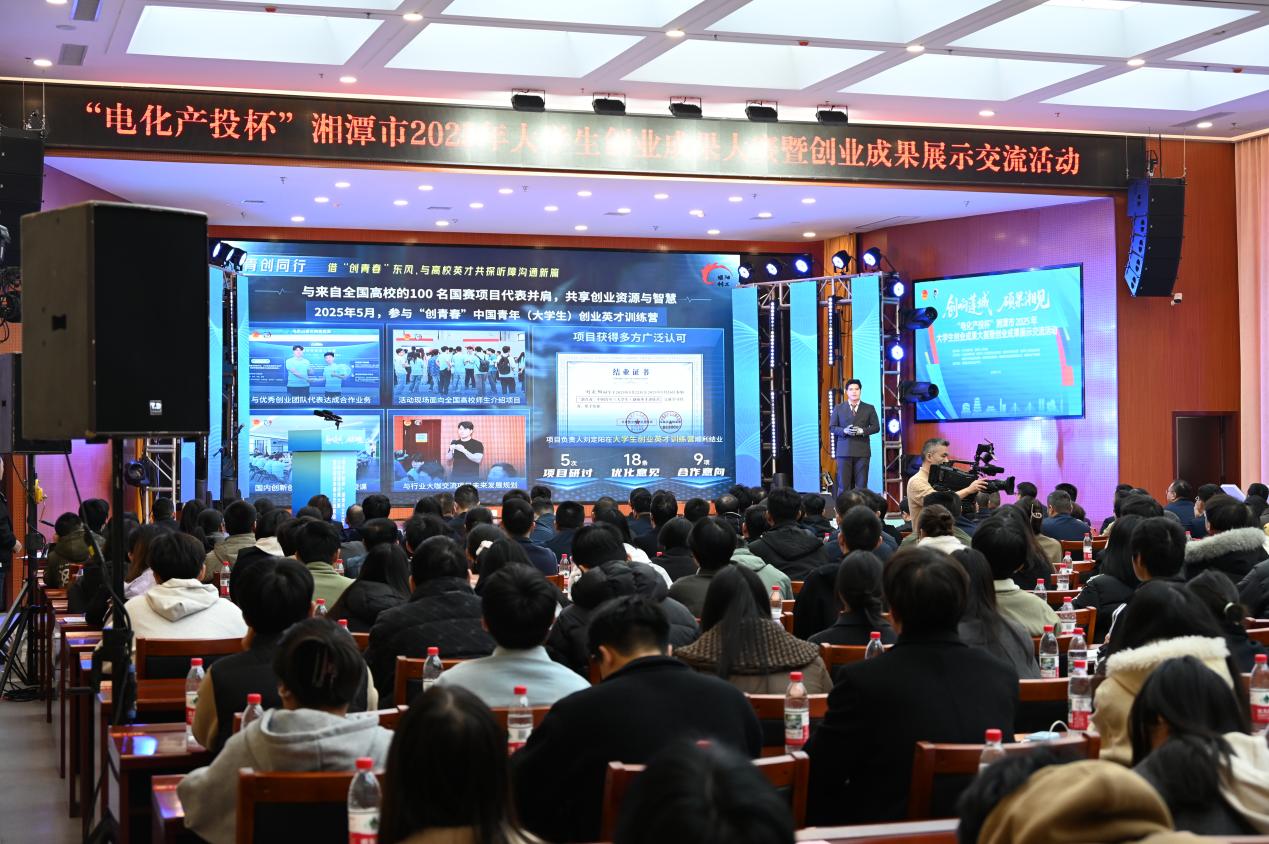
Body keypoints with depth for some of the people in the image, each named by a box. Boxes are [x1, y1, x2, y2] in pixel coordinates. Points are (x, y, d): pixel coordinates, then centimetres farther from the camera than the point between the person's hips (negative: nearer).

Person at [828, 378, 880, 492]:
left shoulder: (869, 408, 10)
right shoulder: (838, 408, 10)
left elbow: (876, 427, 6)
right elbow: (832, 427, 7)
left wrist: (862, 431, -11)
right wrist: (844, 431, -12)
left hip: (862, 451, 0)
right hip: (844, 451, 0)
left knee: (861, 485, -1)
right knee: (843, 485, -2)